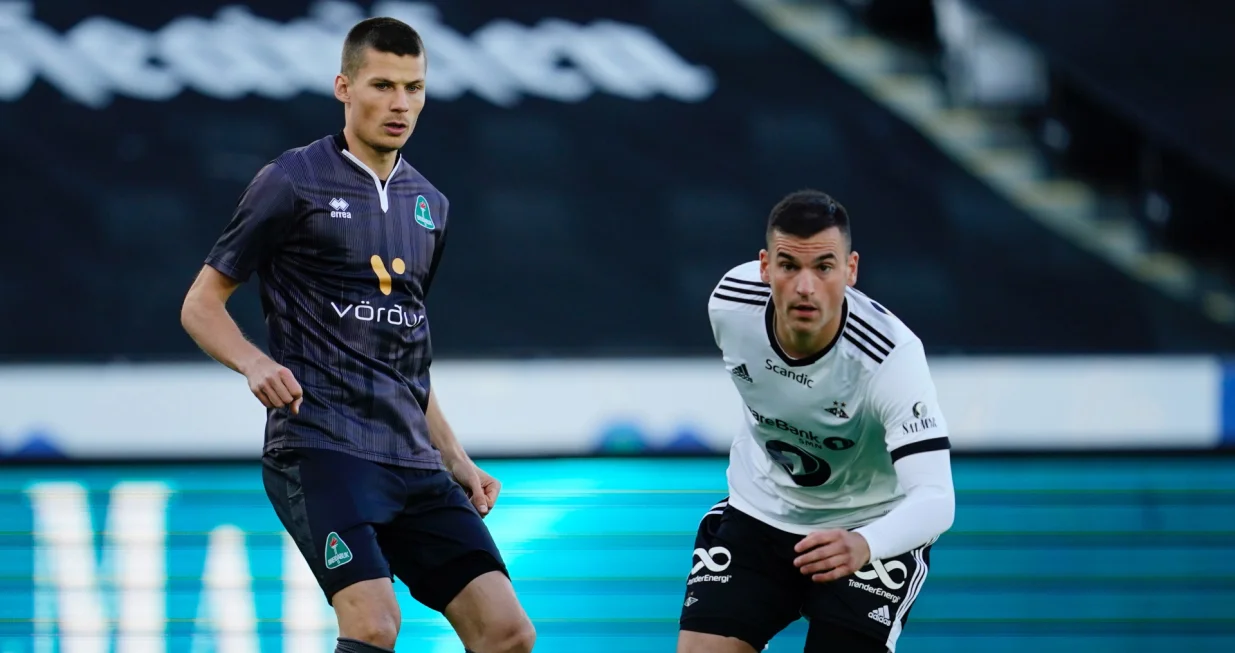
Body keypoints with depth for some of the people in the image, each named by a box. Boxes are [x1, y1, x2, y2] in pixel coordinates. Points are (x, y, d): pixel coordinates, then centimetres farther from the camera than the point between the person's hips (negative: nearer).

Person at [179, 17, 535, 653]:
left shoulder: (428, 205, 18)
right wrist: (256, 363, -19)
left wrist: (457, 462, 22)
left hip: (411, 460, 7)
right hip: (319, 450, -7)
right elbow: (201, 304, 1)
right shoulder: (293, 182, -1)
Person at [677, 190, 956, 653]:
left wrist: (863, 545, -59)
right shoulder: (730, 303, -19)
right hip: (758, 511, 4)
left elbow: (935, 499, -39)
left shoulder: (891, 356, -33)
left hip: (871, 527, -3)